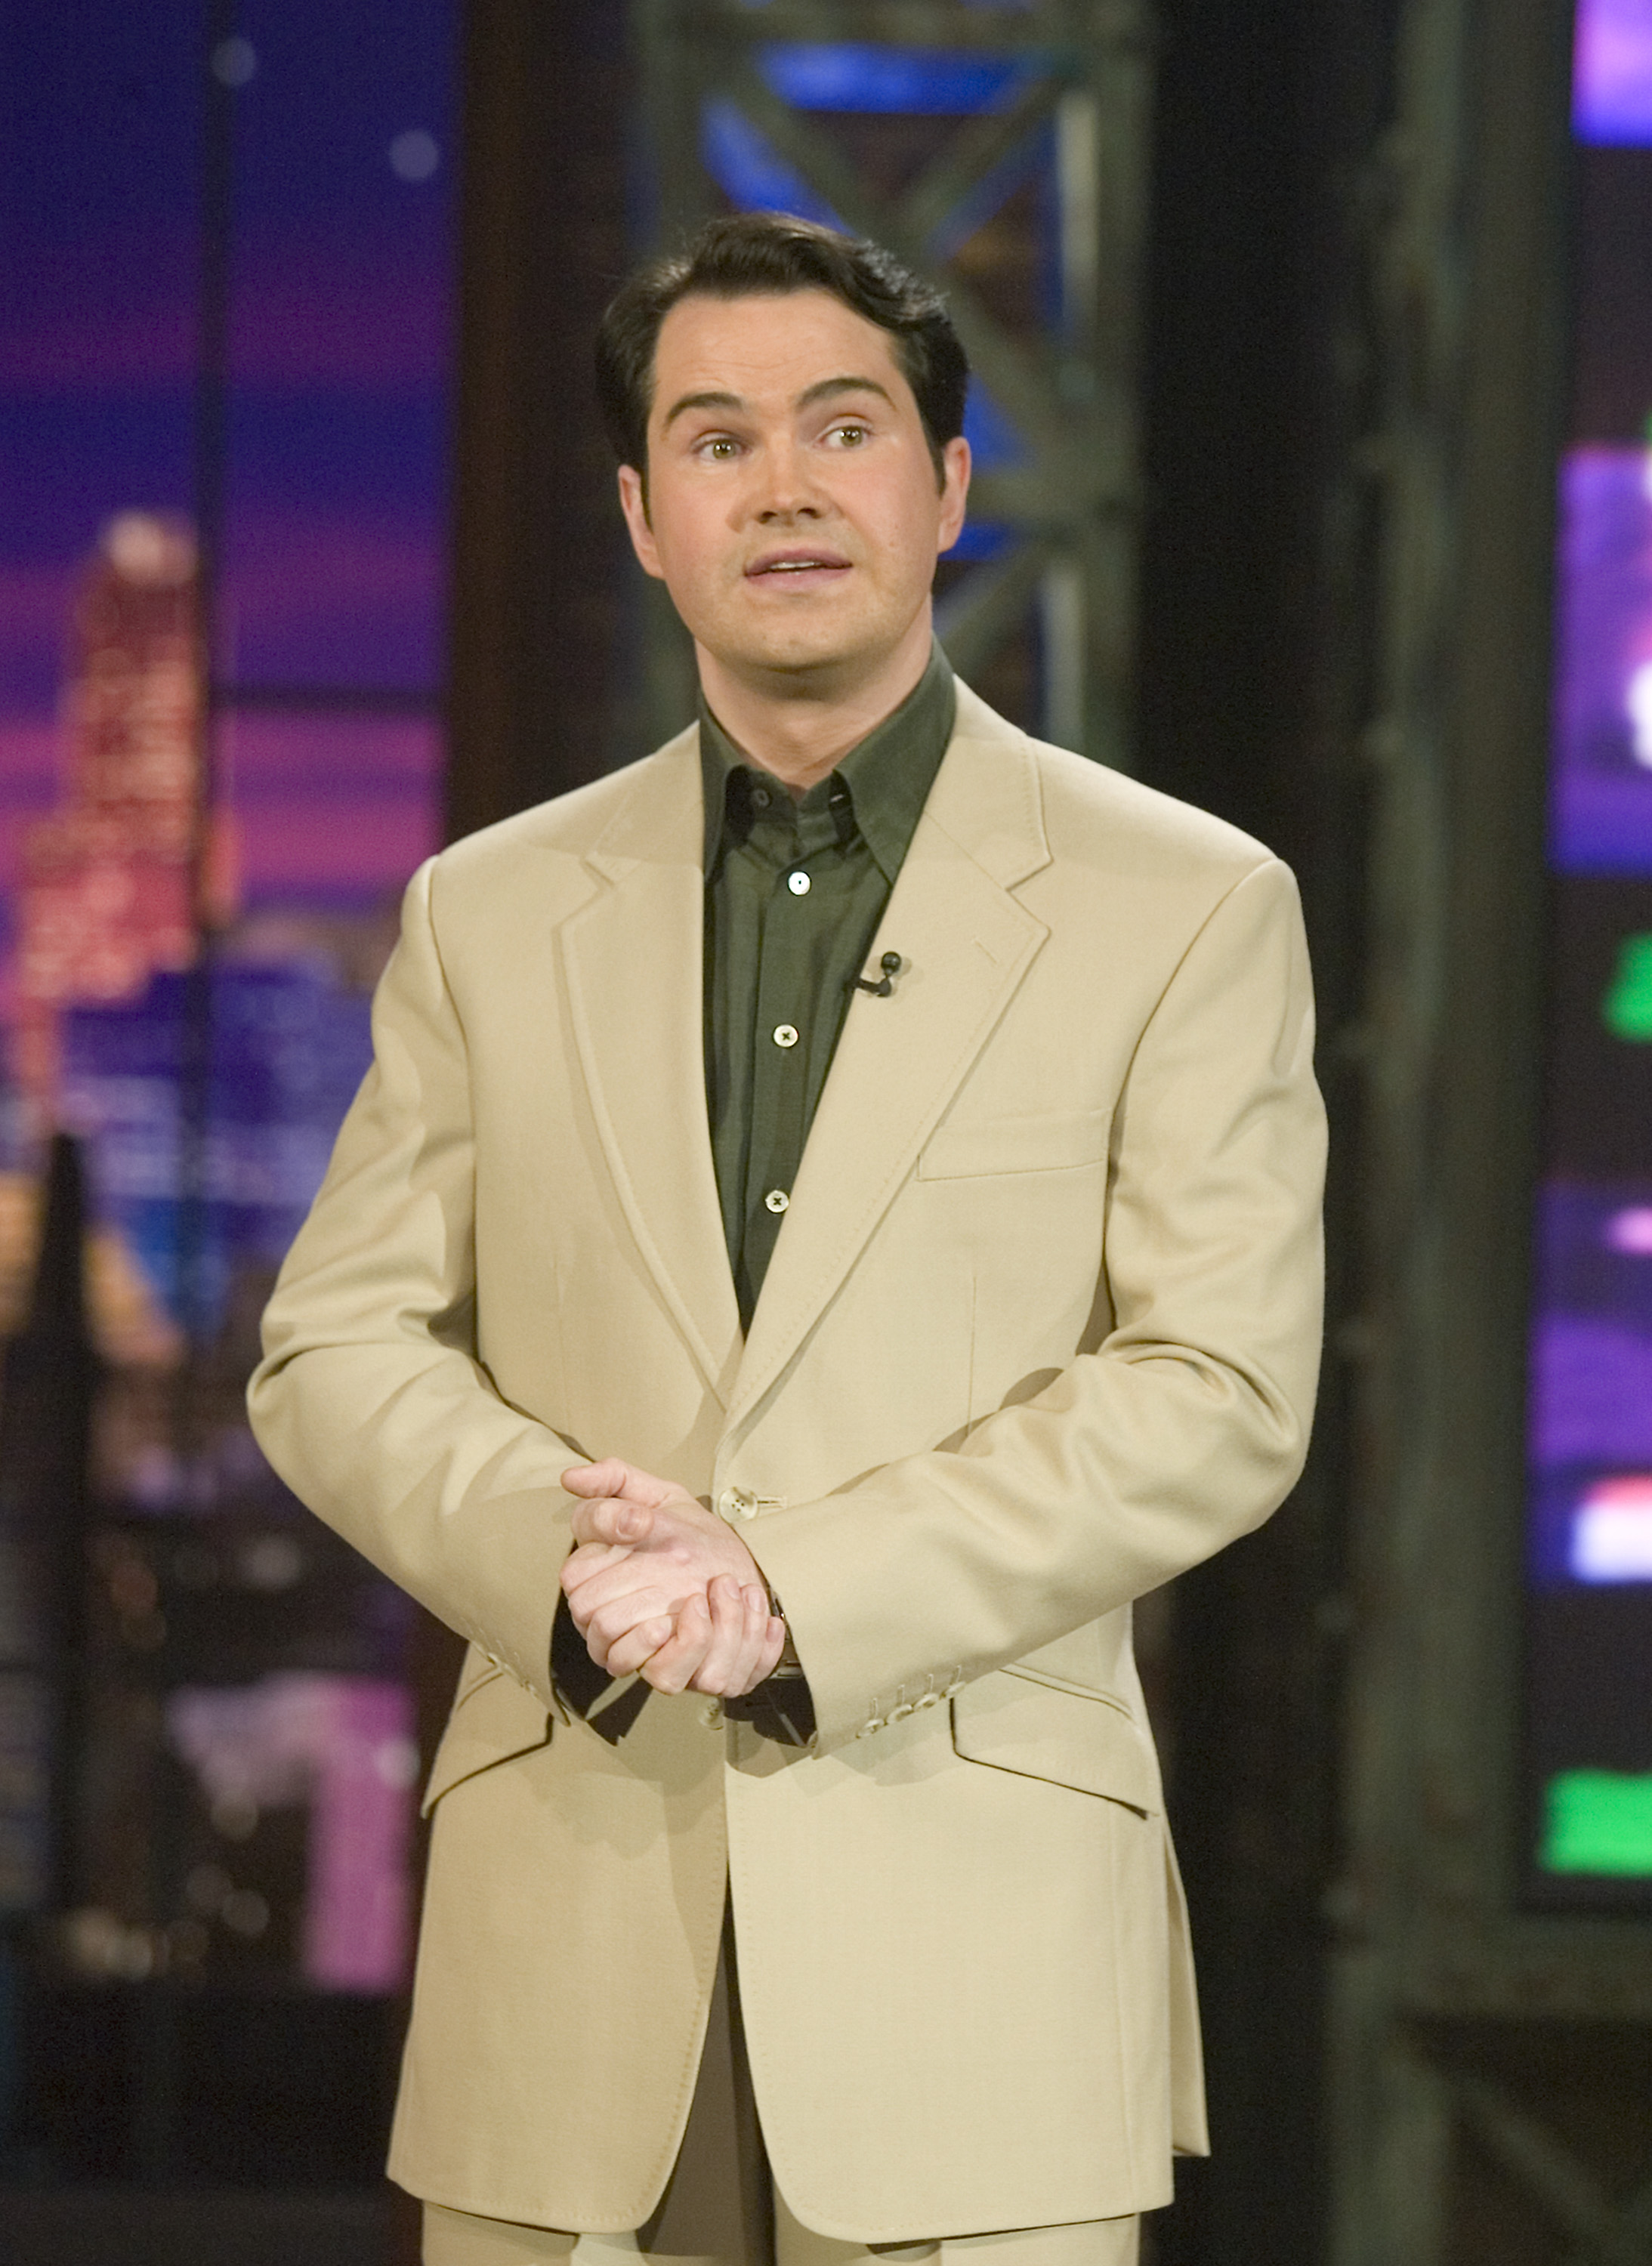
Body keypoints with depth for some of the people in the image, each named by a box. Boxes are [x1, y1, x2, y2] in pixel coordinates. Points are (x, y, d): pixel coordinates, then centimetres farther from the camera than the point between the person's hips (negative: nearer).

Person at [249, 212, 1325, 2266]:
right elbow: (334, 1348, 10)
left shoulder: (1186, 907, 4)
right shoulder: (492, 912, 13)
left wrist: (795, 1598, -13)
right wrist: (566, 1556, -11)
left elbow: (1221, 1392, -4)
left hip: (974, 1937, -2)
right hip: (567, 1951, 2)